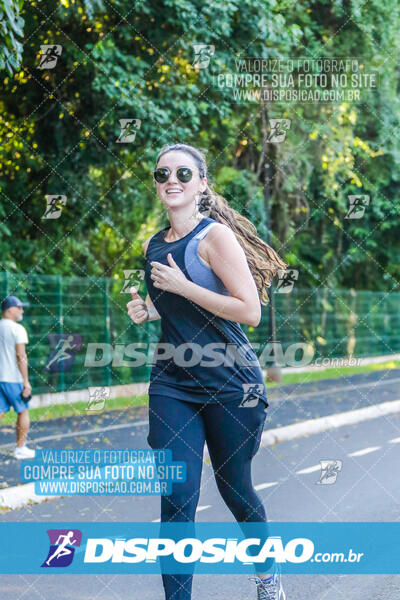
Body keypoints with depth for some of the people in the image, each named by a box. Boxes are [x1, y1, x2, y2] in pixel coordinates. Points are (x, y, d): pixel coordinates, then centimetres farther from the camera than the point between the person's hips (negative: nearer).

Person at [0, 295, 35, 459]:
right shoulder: (17, 329, -12)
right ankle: (20, 449, 15)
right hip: (13, 378, -6)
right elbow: (21, 357, -17)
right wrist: (26, 382, -14)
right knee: (23, 411, 9)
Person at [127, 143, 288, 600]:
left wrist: (183, 286, -19)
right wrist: (146, 310, 3)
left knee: (234, 489, 12)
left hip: (231, 385, -4)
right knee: (176, 500, -4)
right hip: (172, 386, 4)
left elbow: (250, 311, -18)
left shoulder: (215, 236, -11)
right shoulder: (153, 246, 9)